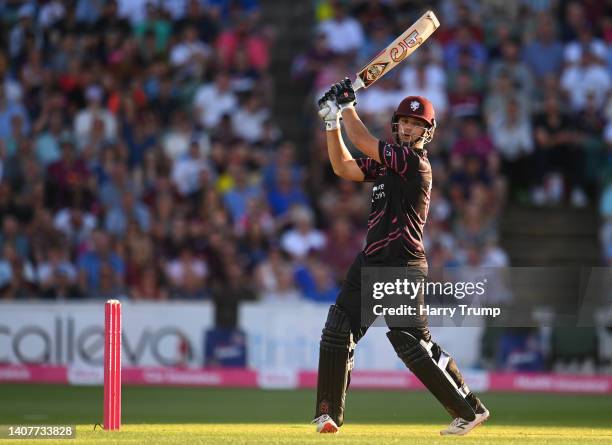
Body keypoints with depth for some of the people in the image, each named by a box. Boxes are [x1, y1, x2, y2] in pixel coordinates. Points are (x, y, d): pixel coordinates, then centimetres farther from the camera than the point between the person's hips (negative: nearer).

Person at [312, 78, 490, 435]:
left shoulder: (415, 161, -12)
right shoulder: (386, 162, 15)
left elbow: (363, 141, -15)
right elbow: (343, 167, 16)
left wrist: (348, 105, -3)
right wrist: (333, 121, 9)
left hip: (402, 268, -9)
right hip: (370, 264, 9)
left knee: (414, 345, -10)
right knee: (337, 334, 4)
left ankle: (469, 409, -1)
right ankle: (329, 415, 10)